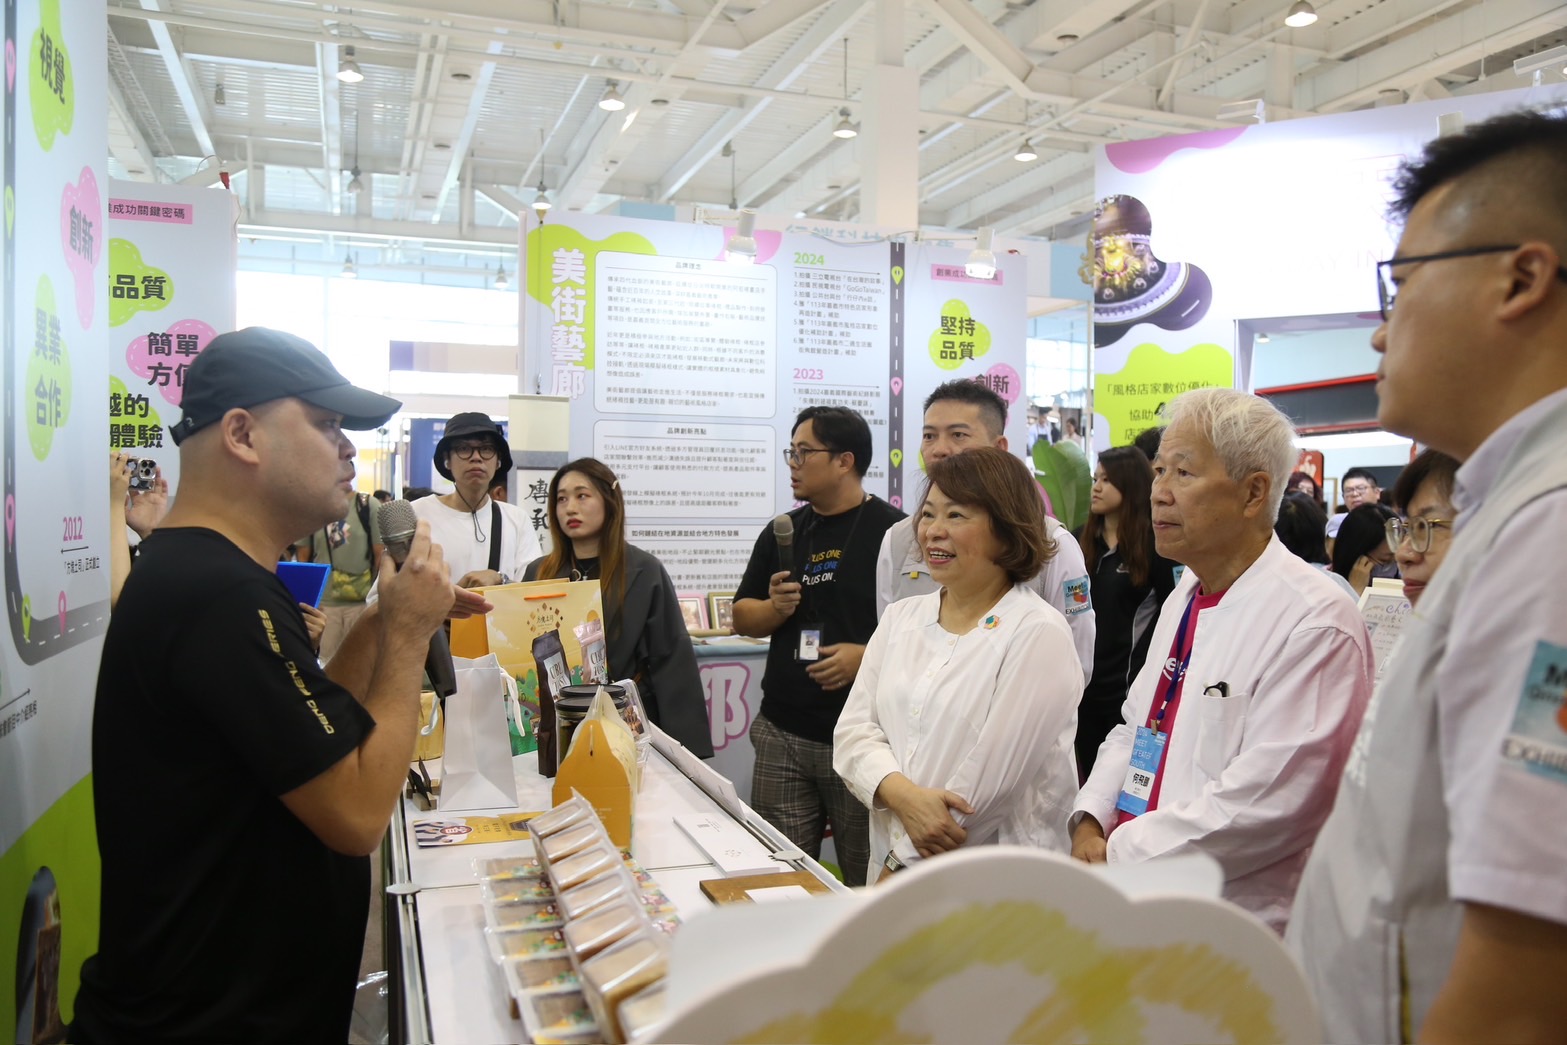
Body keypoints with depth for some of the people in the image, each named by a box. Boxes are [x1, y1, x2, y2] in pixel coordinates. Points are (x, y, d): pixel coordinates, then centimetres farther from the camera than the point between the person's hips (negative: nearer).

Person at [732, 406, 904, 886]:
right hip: (782, 734, 5)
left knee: (869, 883, 7)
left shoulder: (893, 531, -6)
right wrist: (774, 607, -4)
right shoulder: (784, 531, 12)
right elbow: (742, 616, 16)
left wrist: (867, 655, -21)